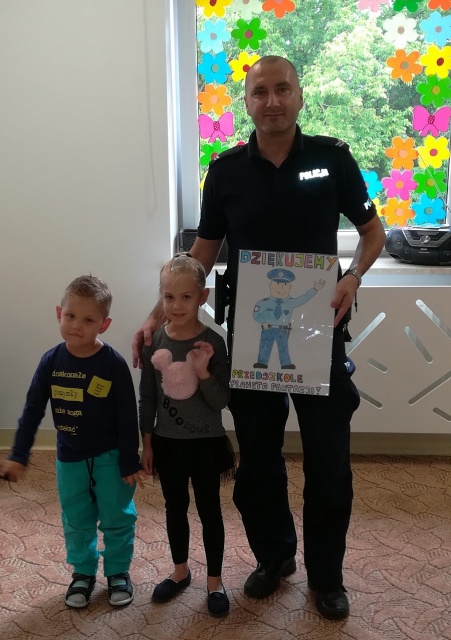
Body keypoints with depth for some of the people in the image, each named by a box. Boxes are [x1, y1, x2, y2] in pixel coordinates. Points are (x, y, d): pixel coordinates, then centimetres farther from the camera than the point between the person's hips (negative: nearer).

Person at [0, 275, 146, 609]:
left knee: (116, 519, 11)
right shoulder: (51, 361, -10)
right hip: (69, 458, 3)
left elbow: (128, 417, -13)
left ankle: (118, 571, 31)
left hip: (110, 457, -3)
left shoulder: (114, 363, -19)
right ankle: (83, 572, 36)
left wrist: (130, 463, -10)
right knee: (77, 522, 16)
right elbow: (33, 411, -2)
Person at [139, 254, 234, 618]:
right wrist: (147, 443, 4)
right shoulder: (155, 342, -6)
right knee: (175, 507, 18)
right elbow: (147, 398, 2)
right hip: (167, 442, 3)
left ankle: (215, 580, 27)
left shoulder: (213, 343, -14)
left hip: (206, 442, -3)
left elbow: (222, 402, -13)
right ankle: (180, 571, 38)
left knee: (209, 509, 10)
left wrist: (204, 372, -29)